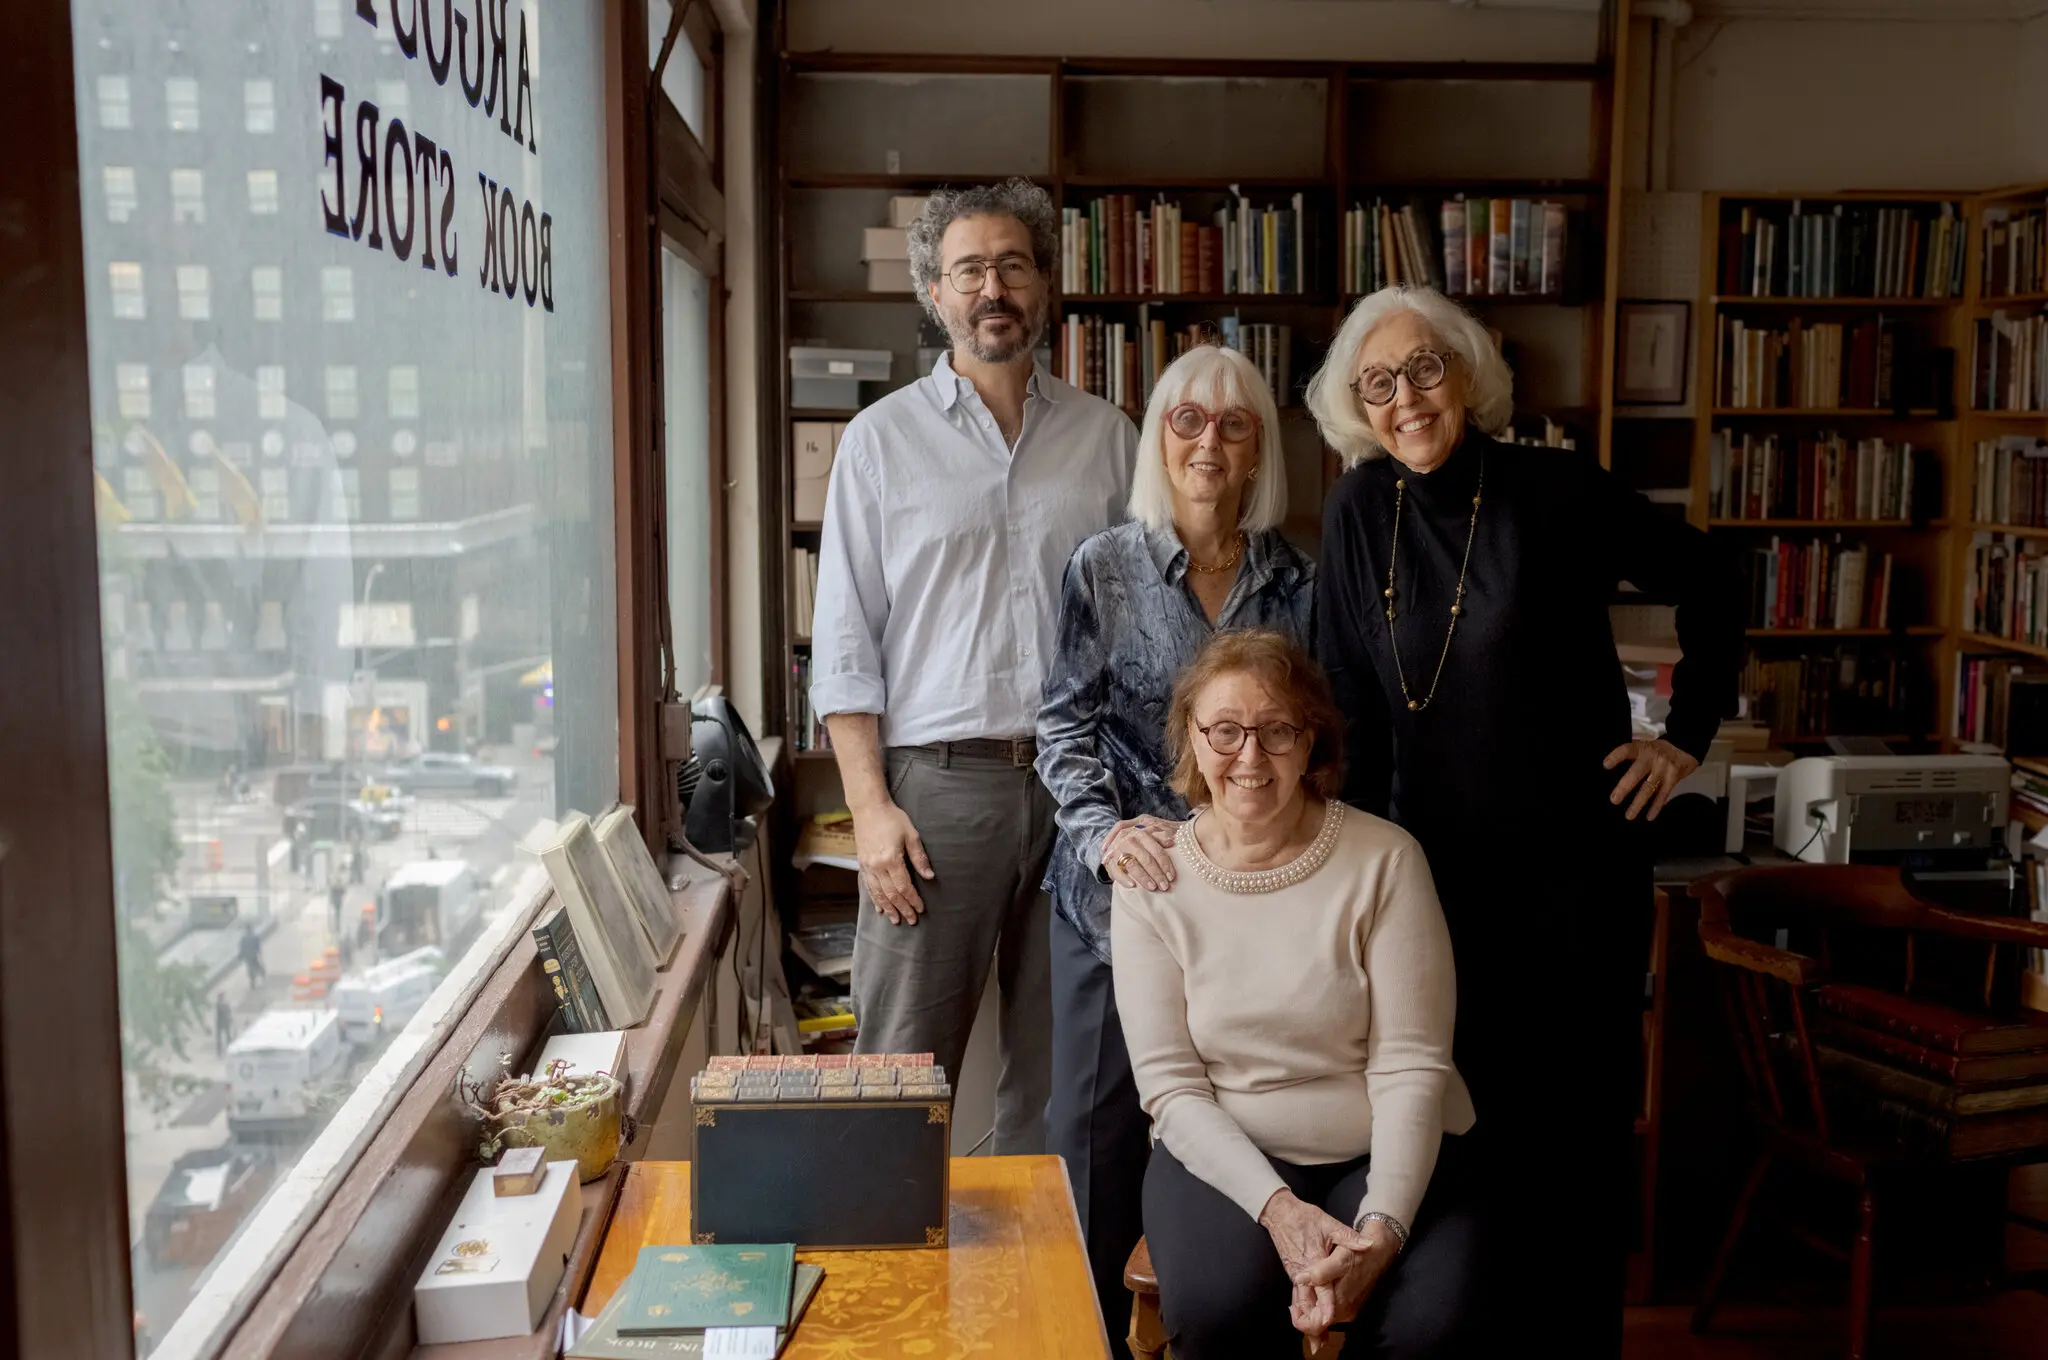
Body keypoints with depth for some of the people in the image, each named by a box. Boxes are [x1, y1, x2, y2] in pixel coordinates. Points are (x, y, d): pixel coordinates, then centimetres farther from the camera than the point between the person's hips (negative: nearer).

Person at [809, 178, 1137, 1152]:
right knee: (903, 1064, 0)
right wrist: (869, 805, -7)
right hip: (937, 779, -2)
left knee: (1063, 1067, 10)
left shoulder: (1106, 436, 10)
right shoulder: (881, 438, 4)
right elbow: (844, 641, 1)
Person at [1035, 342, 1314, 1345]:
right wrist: (1105, 832, -16)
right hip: (1120, 889, -1)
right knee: (1096, 1120, 4)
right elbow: (1065, 727, -1)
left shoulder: (1296, 580, 6)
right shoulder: (1103, 568, 1)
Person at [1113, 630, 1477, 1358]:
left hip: (1379, 1157, 0)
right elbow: (1169, 1084, -6)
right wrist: (1277, 1207, -20)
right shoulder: (1150, 881, -4)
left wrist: (1382, 1226, -23)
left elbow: (1411, 1065, -9)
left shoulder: (1385, 859, -7)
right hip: (1224, 1154, 1)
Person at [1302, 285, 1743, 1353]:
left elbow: (1710, 593, 3)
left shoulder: (1559, 489, -10)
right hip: (1439, 864, 2)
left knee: (1580, 1114, 5)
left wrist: (1687, 737, 2)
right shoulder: (1359, 510, 0)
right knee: (1474, 1112, 7)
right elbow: (1354, 703, 2)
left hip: (1578, 857, -2)